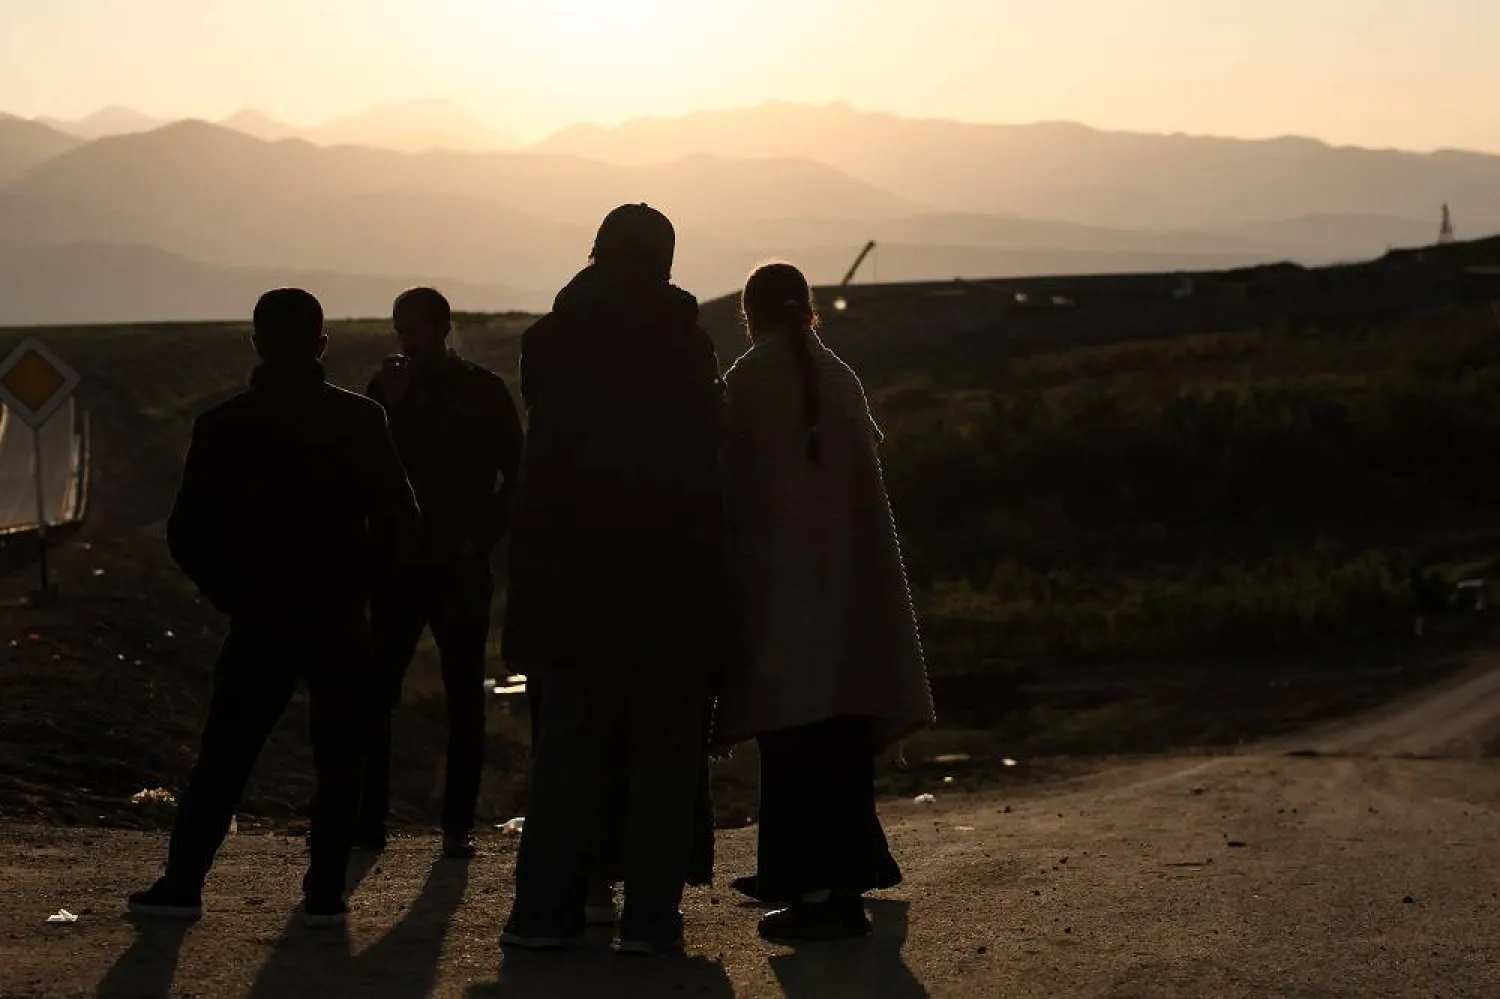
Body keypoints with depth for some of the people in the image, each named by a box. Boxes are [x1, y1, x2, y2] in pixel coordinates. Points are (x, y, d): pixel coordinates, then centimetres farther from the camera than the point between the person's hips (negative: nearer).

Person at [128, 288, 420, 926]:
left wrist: (232, 594, 11)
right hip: (341, 623, 0)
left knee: (223, 756, 8)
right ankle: (325, 891, 6)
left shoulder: (223, 426, -3)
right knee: (338, 759, 7)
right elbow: (400, 524, -2)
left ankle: (183, 882, 7)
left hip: (259, 622, 0)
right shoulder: (361, 420, -3)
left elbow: (187, 534, -2)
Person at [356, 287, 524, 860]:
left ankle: (458, 826, 6)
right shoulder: (387, 387, 8)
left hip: (462, 568, -2)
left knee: (464, 699, 1)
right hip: (400, 561, 2)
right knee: (376, 693, -3)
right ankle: (367, 820, 3)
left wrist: (482, 538, -5)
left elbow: (514, 475, 4)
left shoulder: (485, 392, 2)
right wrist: (390, 407, -9)